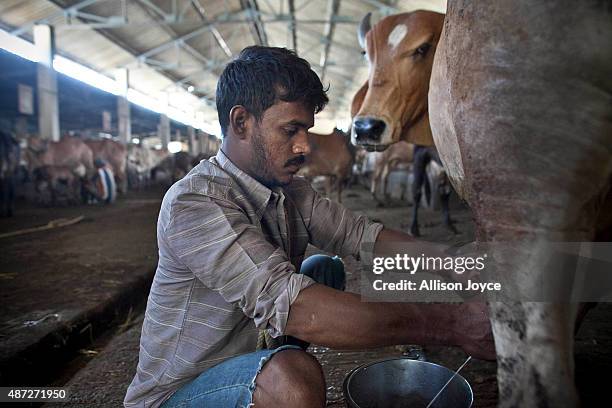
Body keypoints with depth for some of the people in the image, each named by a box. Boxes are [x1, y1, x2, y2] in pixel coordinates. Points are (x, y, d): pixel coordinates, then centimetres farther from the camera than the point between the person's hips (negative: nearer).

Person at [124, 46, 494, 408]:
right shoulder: (195, 203, -28)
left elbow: (362, 235, -4)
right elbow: (289, 306, -38)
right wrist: (448, 326, -38)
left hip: (245, 353, 8)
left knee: (326, 270, 4)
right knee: (292, 373, -35)